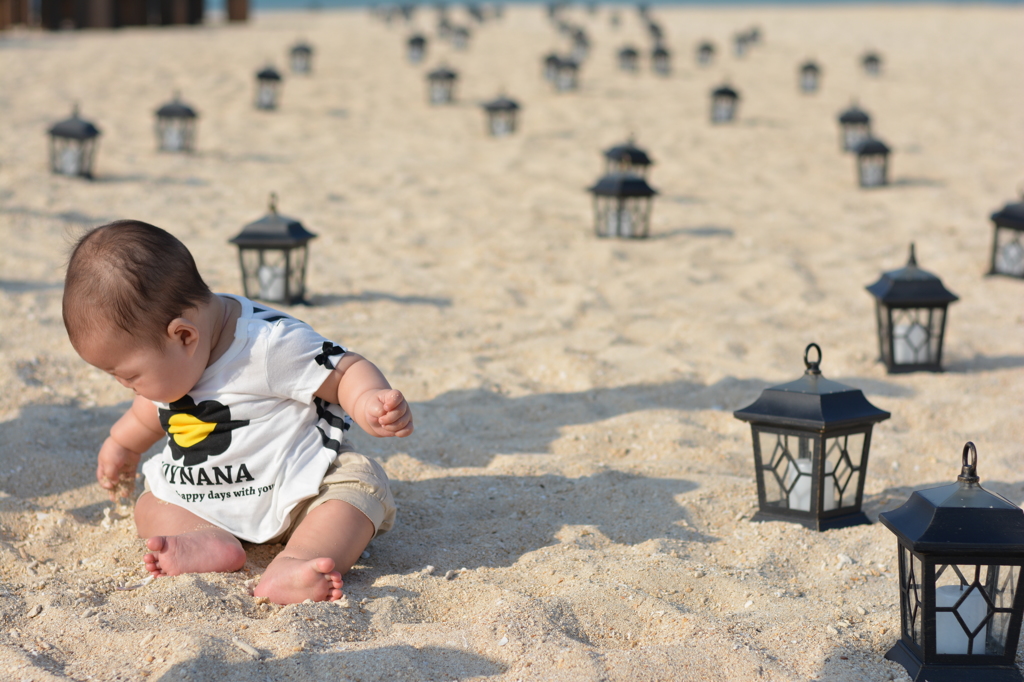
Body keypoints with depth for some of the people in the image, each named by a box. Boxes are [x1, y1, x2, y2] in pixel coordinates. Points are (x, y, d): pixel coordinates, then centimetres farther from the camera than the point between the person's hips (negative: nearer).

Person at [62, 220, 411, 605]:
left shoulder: (271, 345, -28)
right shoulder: (165, 358, -3)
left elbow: (346, 372, -25)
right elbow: (153, 407, 21)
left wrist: (370, 402, -48)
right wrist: (121, 444, 37)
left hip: (295, 490, -8)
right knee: (149, 506, -4)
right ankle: (209, 542, -30)